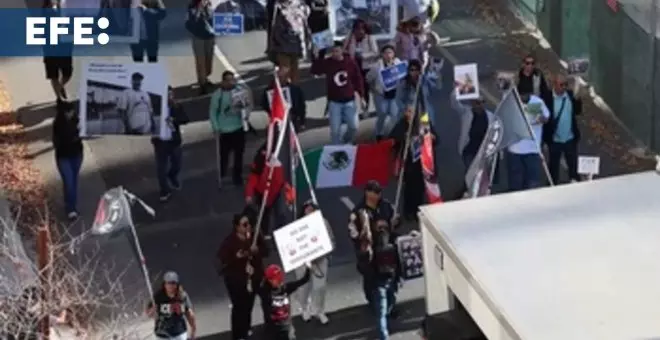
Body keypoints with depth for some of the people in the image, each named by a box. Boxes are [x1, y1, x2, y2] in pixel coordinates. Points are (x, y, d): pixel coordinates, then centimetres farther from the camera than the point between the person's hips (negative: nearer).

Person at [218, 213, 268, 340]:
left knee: (249, 305, 19)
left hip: (254, 277, 5)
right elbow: (222, 258, -20)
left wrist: (258, 250, -22)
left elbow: (265, 251, 0)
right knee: (239, 306, -1)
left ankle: (246, 330, 40)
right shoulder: (230, 241, -19)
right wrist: (237, 256, -34)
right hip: (236, 279, -5)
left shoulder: (255, 237, -4)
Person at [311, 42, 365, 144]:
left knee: (353, 126, 3)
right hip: (334, 102, -1)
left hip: (349, 101, 1)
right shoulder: (327, 63, -5)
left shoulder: (350, 62, -4)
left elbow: (358, 79, 1)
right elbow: (315, 71, -13)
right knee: (335, 129, 0)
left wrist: (362, 97, 1)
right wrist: (316, 58, -26)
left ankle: (346, 143, 32)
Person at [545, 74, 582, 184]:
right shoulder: (547, 97, -15)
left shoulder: (570, 95, -3)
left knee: (573, 164, 12)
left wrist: (577, 99, -15)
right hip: (554, 140, -3)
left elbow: (578, 112, 4)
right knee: (554, 165, 13)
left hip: (570, 139, 3)